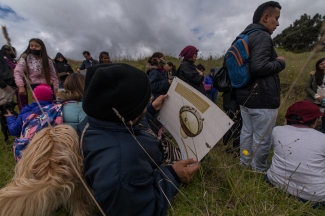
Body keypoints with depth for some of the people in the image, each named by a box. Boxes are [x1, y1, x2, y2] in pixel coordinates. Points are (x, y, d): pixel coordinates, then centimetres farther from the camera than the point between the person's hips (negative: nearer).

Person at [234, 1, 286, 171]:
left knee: (247, 132, 16)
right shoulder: (261, 36, -12)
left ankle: (244, 165, 31)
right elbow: (259, 67, -25)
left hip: (245, 96, 10)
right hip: (262, 99, -9)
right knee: (262, 139, 3)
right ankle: (258, 171, 18)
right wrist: (280, 63, -6)